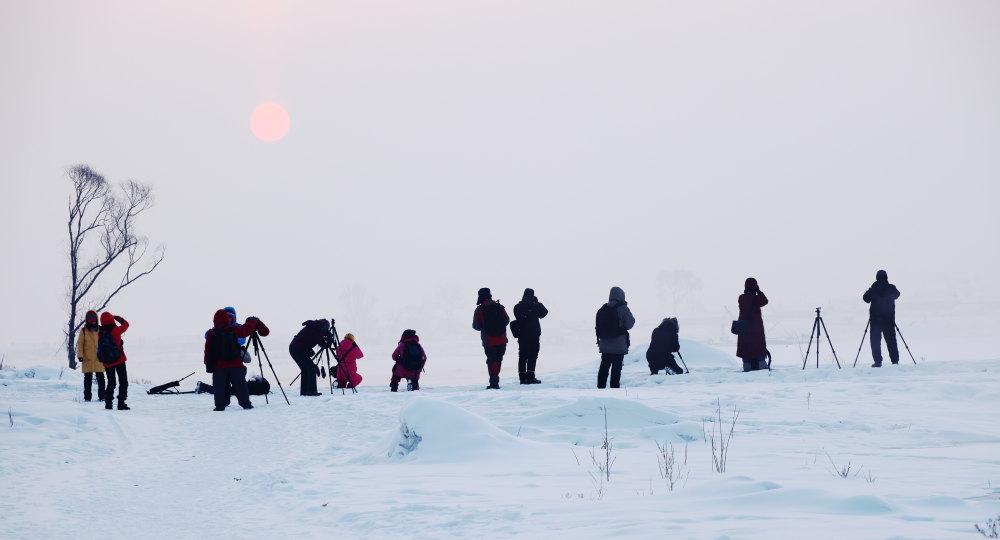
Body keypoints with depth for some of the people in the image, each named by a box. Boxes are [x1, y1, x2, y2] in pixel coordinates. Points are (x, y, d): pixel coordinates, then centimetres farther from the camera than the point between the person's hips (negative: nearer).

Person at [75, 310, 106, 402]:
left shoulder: (101, 330, 4)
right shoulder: (84, 330, 2)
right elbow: (80, 343, 0)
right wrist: (80, 355, -10)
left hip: (99, 358, 1)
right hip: (87, 359, -1)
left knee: (100, 378, 4)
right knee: (88, 379, 3)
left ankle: (101, 396, 11)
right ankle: (87, 397, 8)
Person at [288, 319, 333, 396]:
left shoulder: (311, 327, 12)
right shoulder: (316, 332, -13)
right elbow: (324, 345, -9)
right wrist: (330, 338, 5)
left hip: (293, 348, 9)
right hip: (299, 350, -9)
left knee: (305, 369, 15)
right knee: (311, 368, -6)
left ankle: (304, 391, 15)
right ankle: (311, 391, -11)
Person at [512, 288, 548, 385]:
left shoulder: (517, 307, 3)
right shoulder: (533, 306, -13)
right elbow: (543, 313, 0)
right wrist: (538, 303, 6)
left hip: (522, 336, 5)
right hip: (533, 336, -5)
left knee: (522, 356, 8)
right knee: (532, 356, -3)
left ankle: (523, 377, 7)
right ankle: (530, 377, -9)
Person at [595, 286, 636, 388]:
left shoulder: (602, 310, 6)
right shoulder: (623, 309, -12)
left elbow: (597, 326, 10)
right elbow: (629, 324, -10)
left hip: (604, 345, 5)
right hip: (619, 345, -5)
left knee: (604, 366, 13)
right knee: (616, 367, -2)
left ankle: (600, 387, 15)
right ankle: (614, 387, -5)